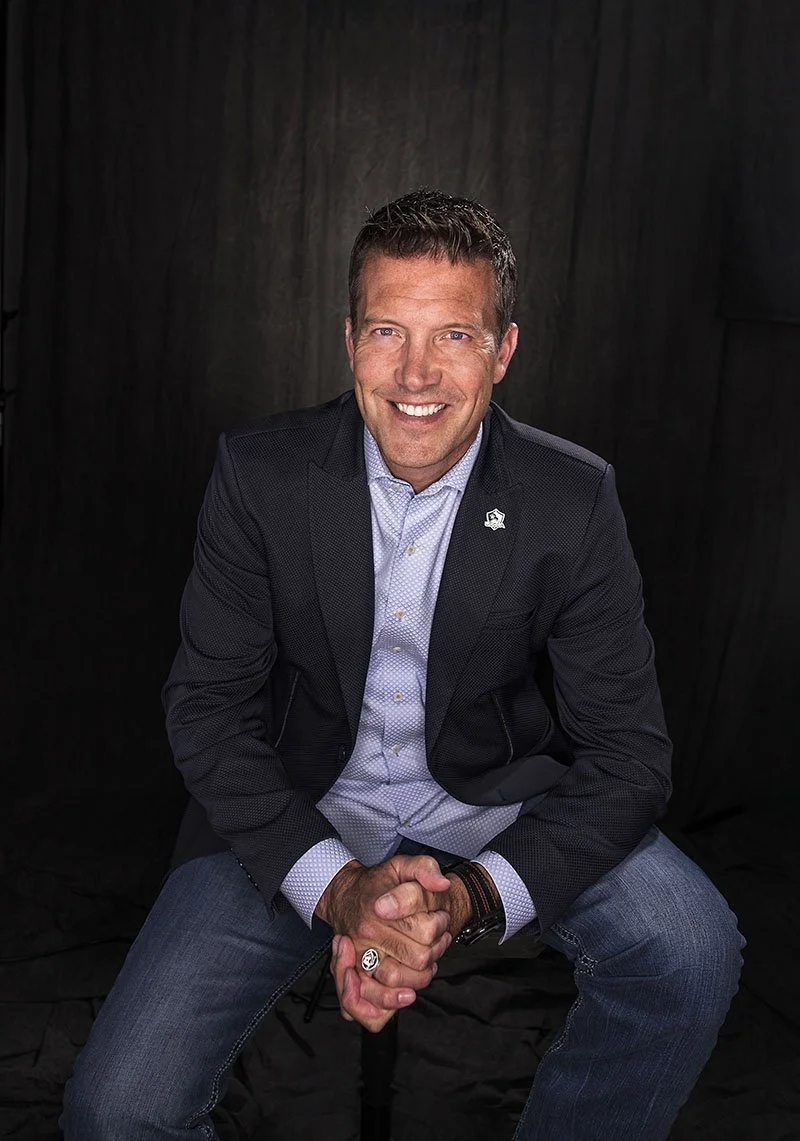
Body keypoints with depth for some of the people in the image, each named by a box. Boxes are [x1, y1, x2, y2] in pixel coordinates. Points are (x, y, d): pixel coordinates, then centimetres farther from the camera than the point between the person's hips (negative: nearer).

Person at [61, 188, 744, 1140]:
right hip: (296, 812, 0)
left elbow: (626, 755, -12)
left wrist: (476, 898, -29)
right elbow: (208, 711, -9)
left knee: (692, 955, -25)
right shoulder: (260, 472, -11)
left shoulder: (574, 500, -12)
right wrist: (337, 888, -23)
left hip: (501, 809, 1)